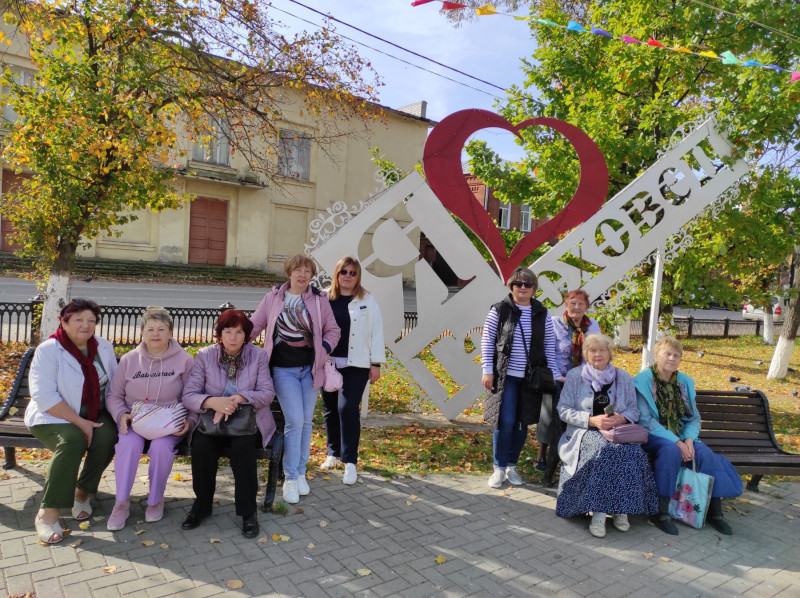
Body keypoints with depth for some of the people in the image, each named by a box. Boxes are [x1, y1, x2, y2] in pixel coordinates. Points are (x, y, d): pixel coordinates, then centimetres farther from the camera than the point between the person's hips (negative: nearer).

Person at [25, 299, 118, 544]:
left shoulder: (104, 347, 2)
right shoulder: (48, 350, -13)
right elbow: (44, 396, -20)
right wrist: (79, 422, -24)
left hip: (93, 415, 4)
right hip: (53, 417, -4)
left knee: (108, 435, -27)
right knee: (73, 440, -33)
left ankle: (82, 492, -5)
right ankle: (48, 512, -22)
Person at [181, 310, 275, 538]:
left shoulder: (258, 356, -1)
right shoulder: (204, 356, 0)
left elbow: (267, 393, -7)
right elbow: (188, 395, -8)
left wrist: (238, 399, -25)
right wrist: (214, 402, -29)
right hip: (211, 419, 1)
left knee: (242, 447, -32)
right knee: (201, 447, -29)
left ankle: (248, 511, -13)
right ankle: (202, 504, 0)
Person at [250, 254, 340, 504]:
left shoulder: (319, 299, 0)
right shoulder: (273, 297, 0)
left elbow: (333, 330, 6)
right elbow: (255, 326, 7)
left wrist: (323, 351, -10)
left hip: (310, 368, 2)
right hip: (283, 369, -2)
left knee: (306, 422, 11)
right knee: (294, 421, -10)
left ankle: (300, 473, 27)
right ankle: (290, 478, 6)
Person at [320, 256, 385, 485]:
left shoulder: (367, 301, 0)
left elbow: (376, 332, -1)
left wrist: (376, 364, -5)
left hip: (356, 365, -3)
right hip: (328, 363, 3)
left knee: (347, 408, -10)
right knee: (330, 409, 12)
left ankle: (350, 462, 1)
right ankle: (333, 452, 31)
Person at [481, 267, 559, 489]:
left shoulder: (542, 314, 6)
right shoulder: (499, 310, -2)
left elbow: (549, 346, 8)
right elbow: (487, 341, -2)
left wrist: (553, 375, 3)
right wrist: (487, 370, -8)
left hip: (531, 378, 3)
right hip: (506, 376, -3)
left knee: (523, 423, 9)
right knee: (505, 422, -6)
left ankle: (512, 466, 25)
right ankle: (499, 468, 10)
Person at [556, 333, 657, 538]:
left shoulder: (623, 378, 15)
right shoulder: (574, 376, 7)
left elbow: (634, 411, 13)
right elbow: (564, 410, 0)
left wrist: (620, 418, -10)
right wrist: (592, 420, -13)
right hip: (584, 433, -2)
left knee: (632, 451, -31)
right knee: (605, 450, -35)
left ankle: (621, 508, -18)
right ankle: (598, 512, -28)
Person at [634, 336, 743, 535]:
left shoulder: (685, 382, 10)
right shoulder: (644, 380, -8)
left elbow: (694, 418, 9)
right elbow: (645, 419, -14)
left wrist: (689, 439, -12)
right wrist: (675, 441, -21)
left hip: (680, 435, 5)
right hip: (653, 436, -5)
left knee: (706, 453, -21)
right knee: (671, 451, -35)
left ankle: (715, 511, -7)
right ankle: (661, 512, -25)